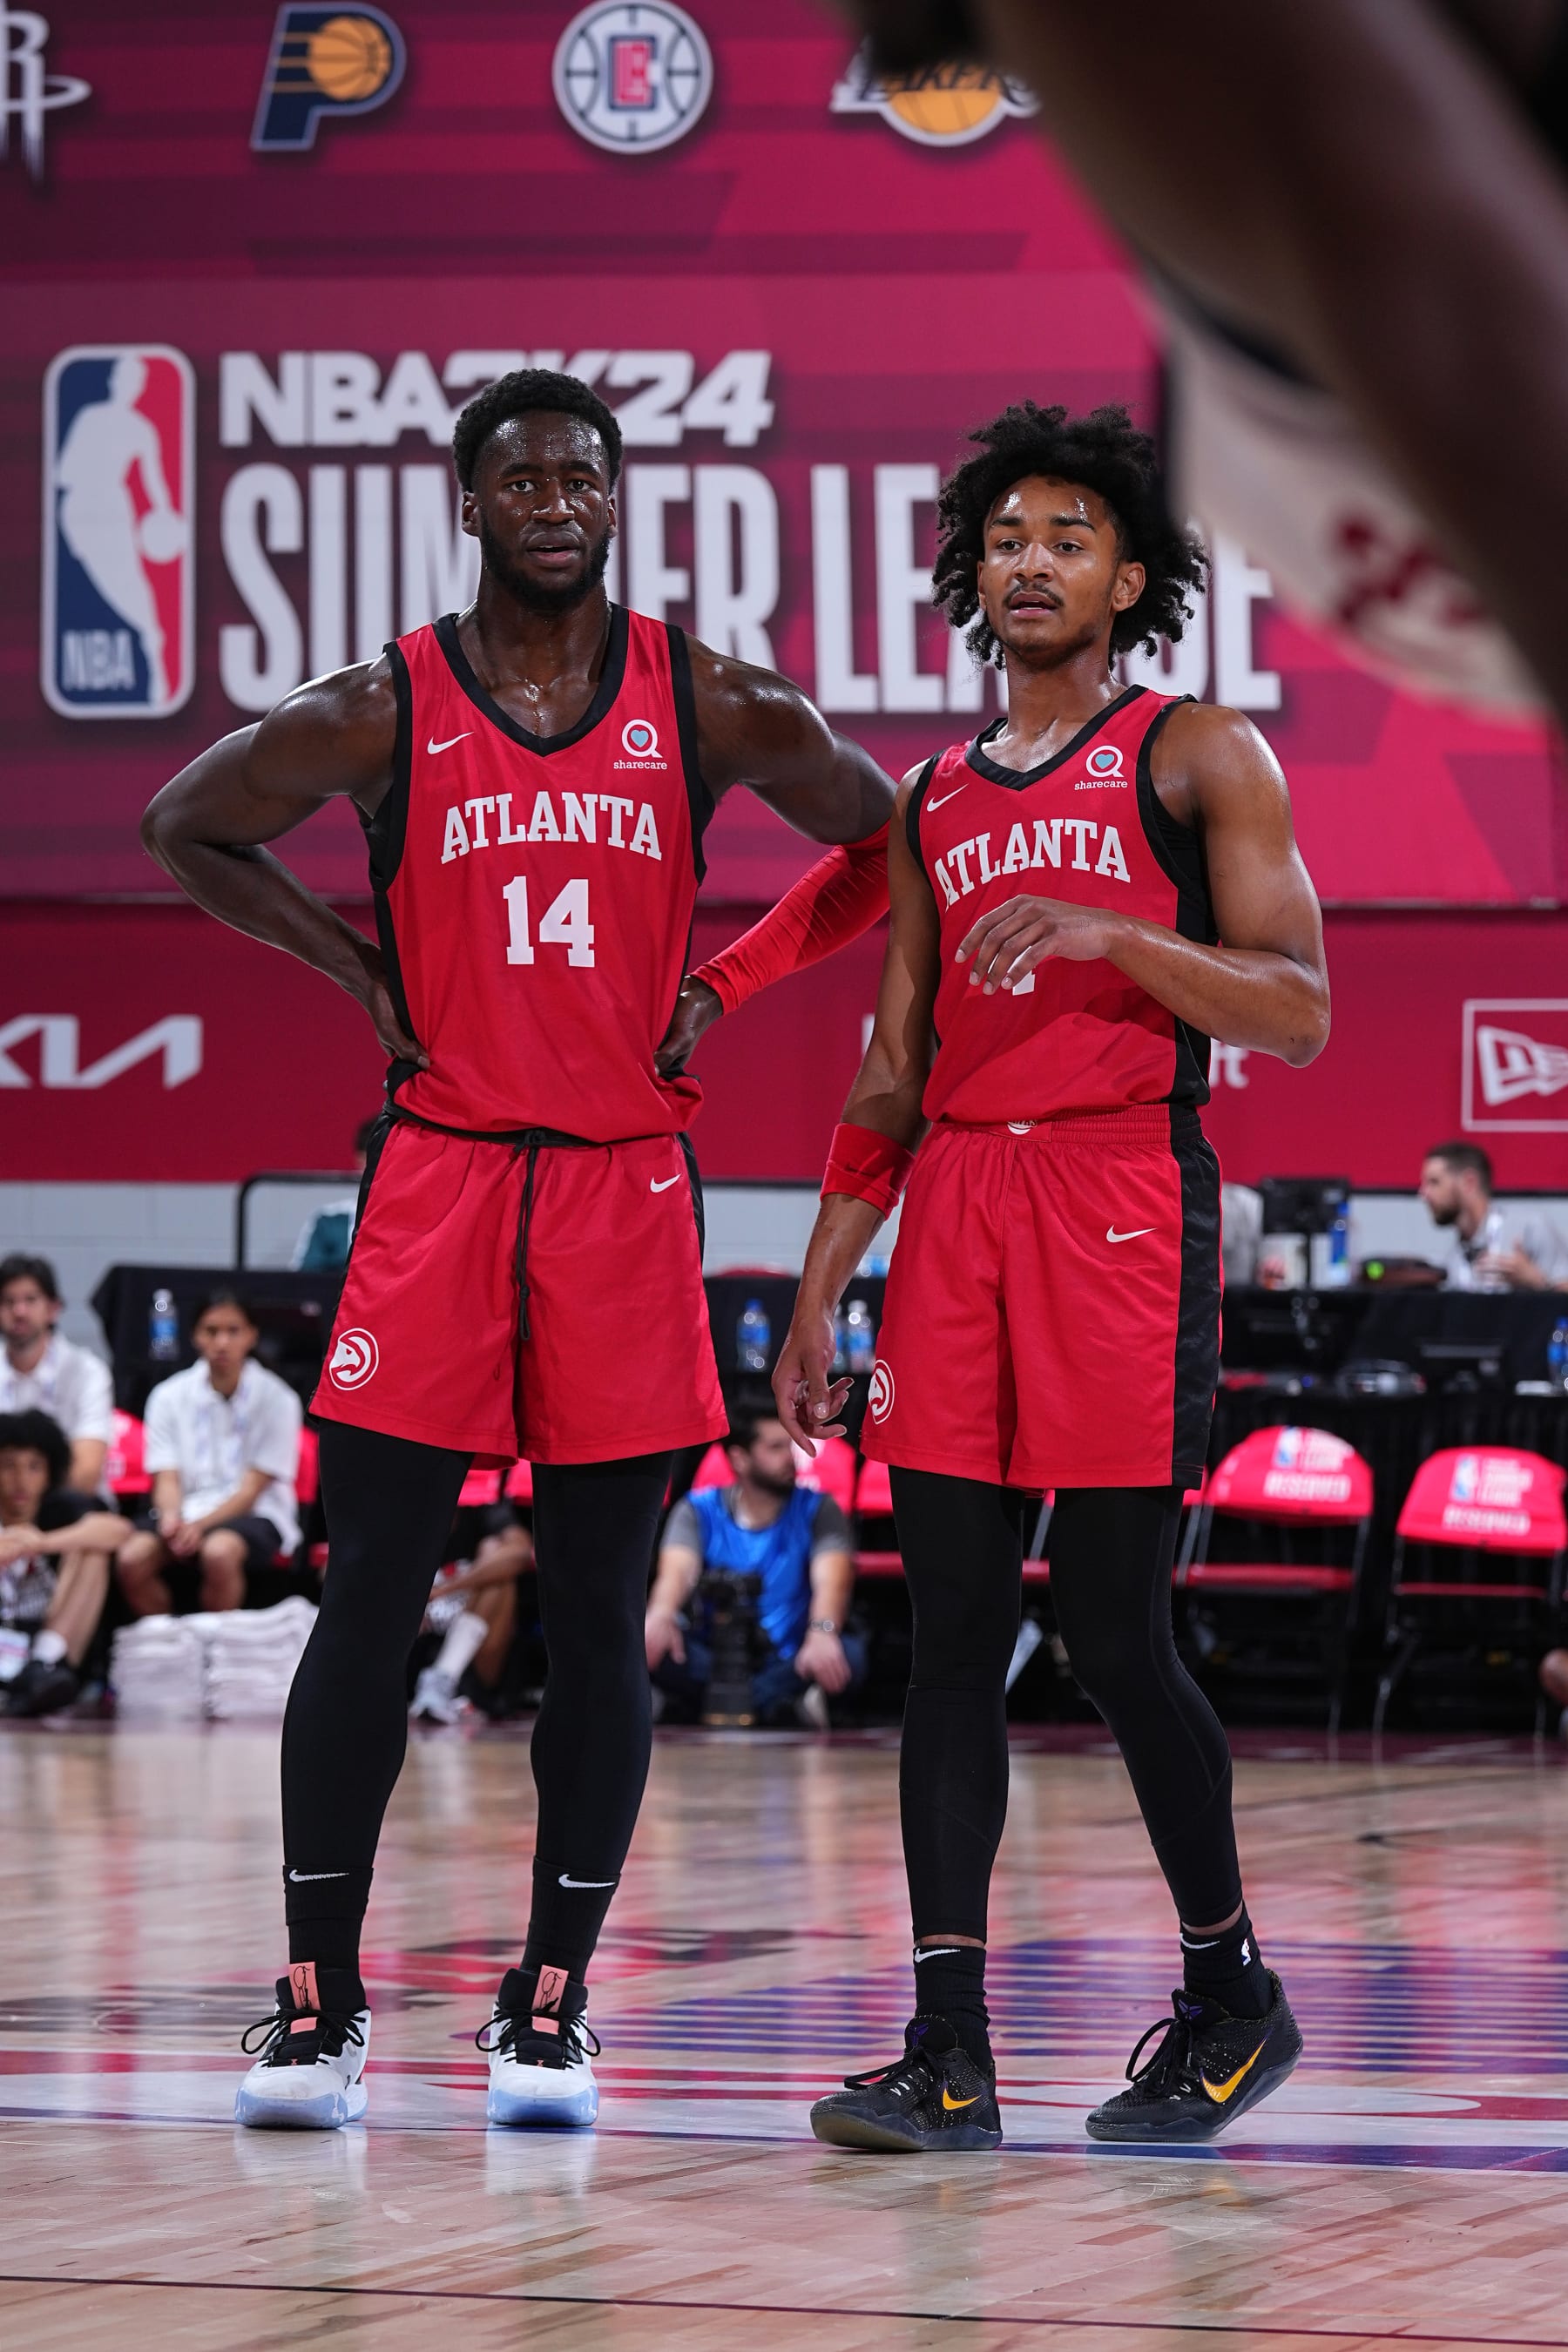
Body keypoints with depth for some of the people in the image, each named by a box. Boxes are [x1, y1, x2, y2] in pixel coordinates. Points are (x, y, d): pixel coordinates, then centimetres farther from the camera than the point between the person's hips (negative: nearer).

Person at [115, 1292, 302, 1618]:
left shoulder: (275, 1399, -2)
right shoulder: (170, 1396, 7)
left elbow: (253, 1488, -6)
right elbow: (167, 1478, 2)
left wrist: (199, 1525, -21)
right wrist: (171, 1518, -22)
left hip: (255, 1515, -3)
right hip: (185, 1511, 3)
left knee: (219, 1552, -38)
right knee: (132, 1558, -28)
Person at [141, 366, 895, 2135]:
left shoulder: (708, 706, 2)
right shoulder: (380, 713, 0)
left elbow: (884, 841, 14)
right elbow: (185, 827, 13)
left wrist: (725, 984, 6)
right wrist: (357, 972, 5)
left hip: (625, 1188, 1)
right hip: (438, 1175, -1)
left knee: (598, 1619, 3)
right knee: (371, 1601, -5)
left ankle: (550, 2004, 12)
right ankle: (317, 2002, 3)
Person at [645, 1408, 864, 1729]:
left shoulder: (816, 1509, 3)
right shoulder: (699, 1510, 3)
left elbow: (832, 1582, -15)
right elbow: (677, 1572, -16)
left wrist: (822, 1633, -40)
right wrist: (660, 1616, -42)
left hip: (788, 1663, 0)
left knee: (849, 1654, -32)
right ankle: (778, 1705, -34)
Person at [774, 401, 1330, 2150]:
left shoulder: (1198, 758, 2)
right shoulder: (934, 802, 18)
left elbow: (1299, 1015, -6)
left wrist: (1106, 931, -19)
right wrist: (818, 1291, 13)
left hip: (1124, 1197, -5)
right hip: (958, 1207, 5)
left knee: (1113, 1637, -5)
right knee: (950, 1639, -1)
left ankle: (1232, 1992, 14)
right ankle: (948, 2052, -1)